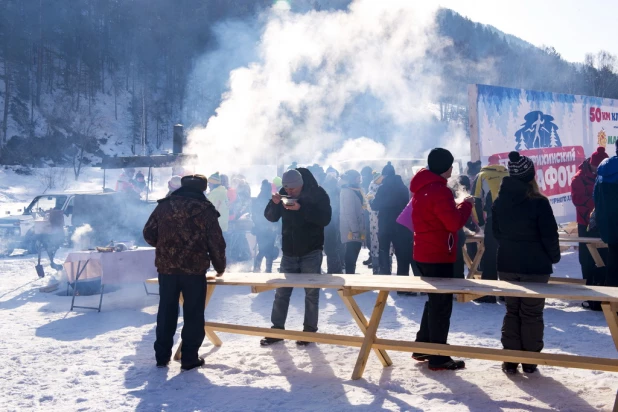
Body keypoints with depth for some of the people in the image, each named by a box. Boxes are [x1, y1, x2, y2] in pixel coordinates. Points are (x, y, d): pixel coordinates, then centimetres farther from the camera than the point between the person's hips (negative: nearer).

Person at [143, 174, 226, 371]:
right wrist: (220, 267, 13)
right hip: (194, 269, -3)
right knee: (193, 314, 6)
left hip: (166, 267, 3)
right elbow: (216, 243, -2)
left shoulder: (164, 205, 5)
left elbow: (149, 234, 8)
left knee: (166, 312, 14)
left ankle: (162, 356, 20)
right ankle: (189, 358, 9)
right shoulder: (206, 209, -2)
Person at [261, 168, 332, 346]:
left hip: (311, 252, -4)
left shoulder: (317, 194, -11)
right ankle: (277, 329, 17)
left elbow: (325, 219, -20)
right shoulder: (284, 193, 0)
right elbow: (271, 217, 3)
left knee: (311, 292, 3)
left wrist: (301, 208, -29)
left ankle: (309, 330, 13)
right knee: (281, 292, 7)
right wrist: (274, 203, -18)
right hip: (289, 251, 4)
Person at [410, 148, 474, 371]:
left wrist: (458, 205, 8)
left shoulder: (422, 187, 12)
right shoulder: (438, 190, -19)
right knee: (441, 305, -2)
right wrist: (467, 204, -6)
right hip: (438, 255, -10)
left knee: (434, 301, 20)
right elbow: (454, 222, -21)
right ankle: (438, 357, 3)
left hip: (425, 253, 10)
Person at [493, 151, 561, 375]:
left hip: (507, 265, 4)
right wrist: (554, 256, 5)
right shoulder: (538, 203, -16)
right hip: (535, 266, -4)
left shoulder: (499, 201, 0)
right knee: (532, 313, 6)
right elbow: (549, 236, -12)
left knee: (512, 311, 13)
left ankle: (510, 360, 14)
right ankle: (530, 361, 12)